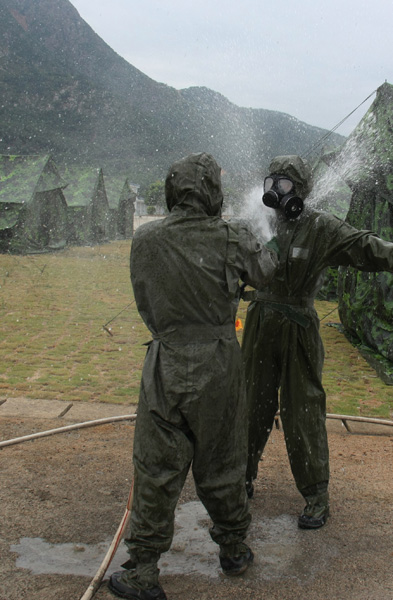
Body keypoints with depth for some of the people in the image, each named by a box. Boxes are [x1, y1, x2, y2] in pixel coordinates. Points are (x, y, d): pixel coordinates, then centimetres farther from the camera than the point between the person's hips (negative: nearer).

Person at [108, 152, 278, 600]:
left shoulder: (144, 240, -8)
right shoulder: (229, 239, -10)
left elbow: (145, 304, 4)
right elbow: (266, 273, 8)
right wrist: (255, 244, 27)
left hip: (166, 367, 0)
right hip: (219, 365, 1)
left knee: (157, 471, 9)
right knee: (221, 465, 18)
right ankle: (233, 548, 38)